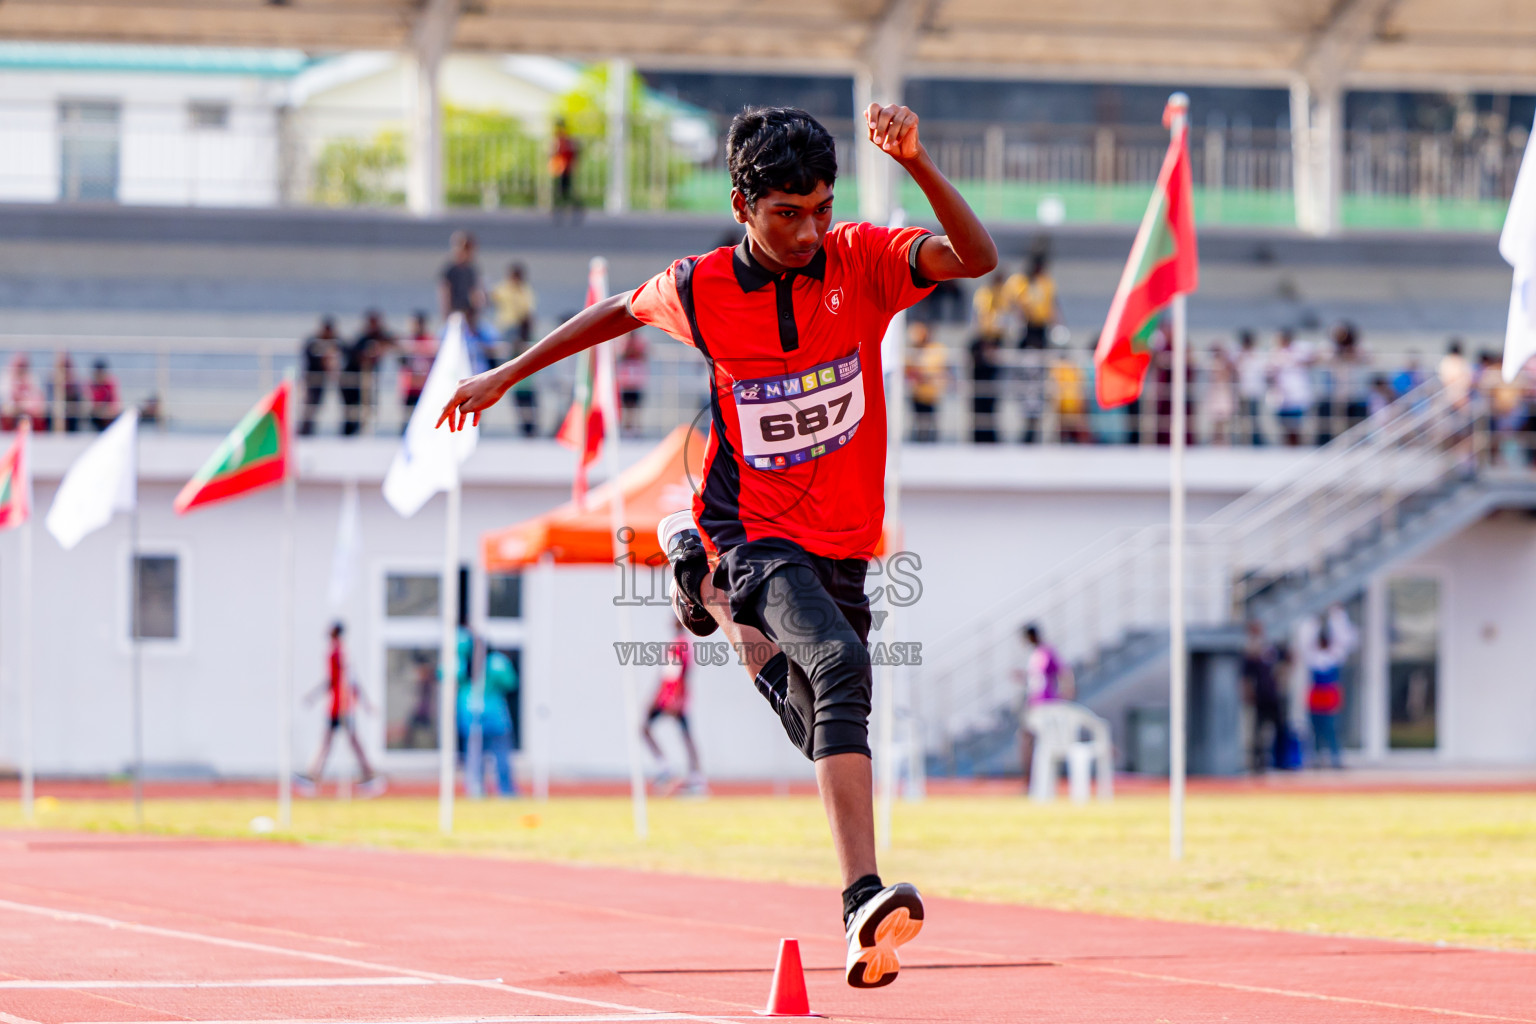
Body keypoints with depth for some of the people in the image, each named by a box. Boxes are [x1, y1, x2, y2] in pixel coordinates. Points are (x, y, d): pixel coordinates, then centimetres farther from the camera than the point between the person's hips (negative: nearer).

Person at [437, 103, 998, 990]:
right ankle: (864, 901, -47)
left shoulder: (862, 262, -9)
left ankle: (714, 591, 44)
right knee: (840, 663, -32)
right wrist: (508, 374, 21)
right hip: (754, 527, -4)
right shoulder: (699, 290, -8)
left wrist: (915, 162, -39)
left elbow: (977, 258, -25)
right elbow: (622, 311, 15)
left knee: (824, 732, 14)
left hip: (843, 544, 4)